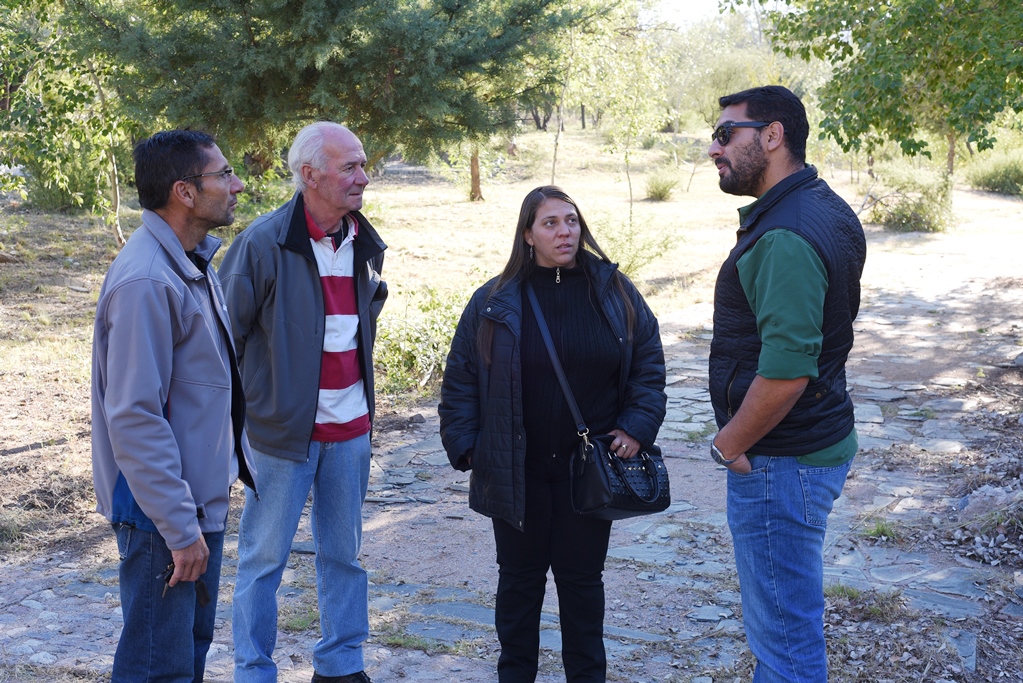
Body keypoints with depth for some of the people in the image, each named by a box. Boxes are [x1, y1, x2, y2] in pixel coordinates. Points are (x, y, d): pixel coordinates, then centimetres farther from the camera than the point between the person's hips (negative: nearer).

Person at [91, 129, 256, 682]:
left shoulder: (194, 263, 9)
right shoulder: (146, 280, -24)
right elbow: (135, 418, -26)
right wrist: (179, 528, -24)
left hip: (203, 497, 10)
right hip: (163, 511, -10)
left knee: (195, 638, 22)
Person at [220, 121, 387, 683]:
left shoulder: (363, 243, 6)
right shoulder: (264, 242, -14)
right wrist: (241, 403, -8)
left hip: (350, 428, 6)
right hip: (282, 427, -6)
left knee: (343, 553, 15)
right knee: (264, 558, 5)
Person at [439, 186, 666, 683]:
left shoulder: (614, 292, 1)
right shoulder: (494, 302, -2)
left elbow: (648, 366, 5)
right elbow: (460, 381, 1)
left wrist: (637, 427, -6)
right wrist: (466, 447, -4)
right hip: (516, 471, 0)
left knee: (582, 577, 12)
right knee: (519, 578, 13)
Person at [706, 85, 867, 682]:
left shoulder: (785, 238, -24)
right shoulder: (829, 210, 9)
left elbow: (784, 371, -31)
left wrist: (730, 445, -15)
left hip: (779, 462, -10)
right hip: (823, 438, 10)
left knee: (784, 631, 2)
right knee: (797, 612, 24)